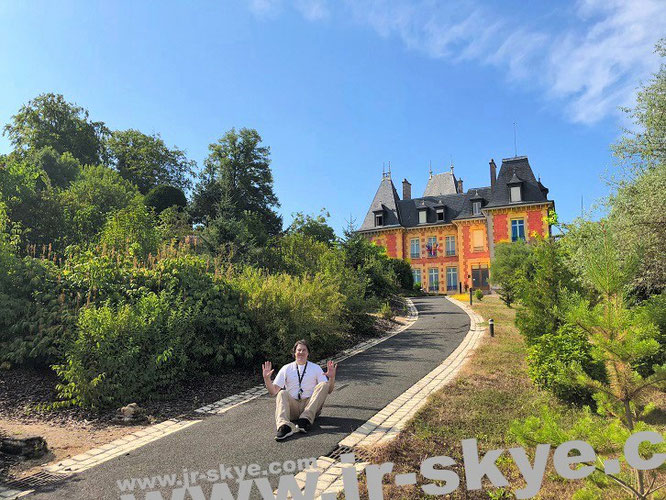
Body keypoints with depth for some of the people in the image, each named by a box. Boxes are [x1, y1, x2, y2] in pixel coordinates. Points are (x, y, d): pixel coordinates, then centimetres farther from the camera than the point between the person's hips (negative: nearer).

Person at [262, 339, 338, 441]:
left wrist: (332, 378, -17)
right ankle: (284, 426, -51)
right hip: (292, 407, 0)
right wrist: (266, 378, -13)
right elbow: (273, 392, 4)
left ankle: (306, 419, -36)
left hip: (311, 406, 0)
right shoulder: (286, 369, 12)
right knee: (282, 393, -27)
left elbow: (328, 391, 3)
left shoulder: (316, 368, 12)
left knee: (323, 385, -21)